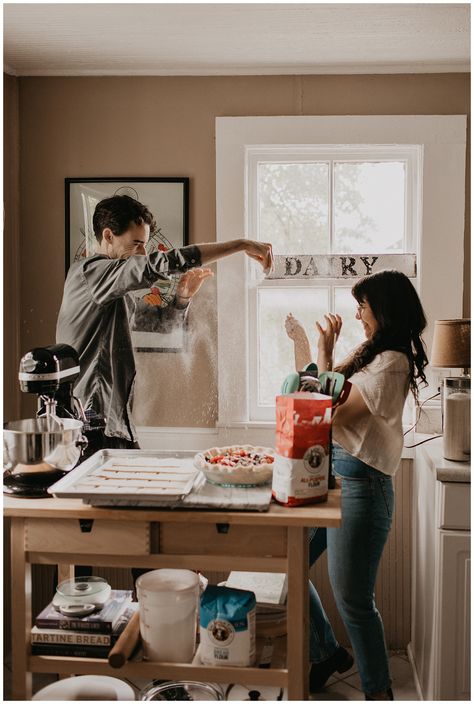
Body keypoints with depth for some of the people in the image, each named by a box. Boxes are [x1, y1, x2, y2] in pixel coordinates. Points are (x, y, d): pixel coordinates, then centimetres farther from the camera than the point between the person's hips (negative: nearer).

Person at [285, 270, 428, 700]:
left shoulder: (392, 363, -15)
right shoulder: (372, 354, 13)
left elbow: (334, 413, -19)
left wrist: (324, 355, -13)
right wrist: (303, 346, 19)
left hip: (359, 483, -9)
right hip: (330, 474, 9)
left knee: (353, 600, 0)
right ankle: (326, 653, 35)